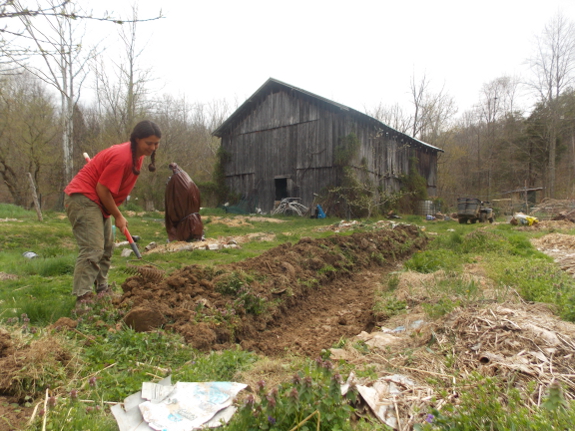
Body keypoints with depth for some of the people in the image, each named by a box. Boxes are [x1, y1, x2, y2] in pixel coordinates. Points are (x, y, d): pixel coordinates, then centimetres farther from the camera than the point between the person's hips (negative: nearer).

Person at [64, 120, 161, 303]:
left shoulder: (137, 154, 4)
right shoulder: (122, 157, -25)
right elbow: (102, 189, -23)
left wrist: (116, 214, 10)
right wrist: (118, 216, -13)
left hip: (98, 201, 10)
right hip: (83, 199, -10)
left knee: (106, 247, 14)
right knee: (93, 249, -18)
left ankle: (102, 289, 25)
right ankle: (83, 297, -17)